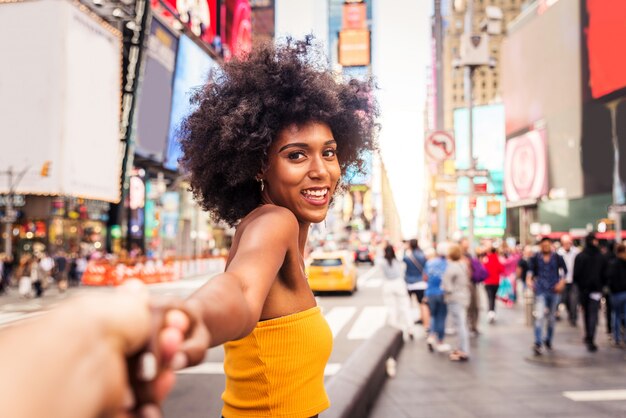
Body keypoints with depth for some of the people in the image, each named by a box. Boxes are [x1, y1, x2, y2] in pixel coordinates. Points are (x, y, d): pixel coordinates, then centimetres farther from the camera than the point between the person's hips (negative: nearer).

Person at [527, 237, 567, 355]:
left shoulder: (557, 258, 3)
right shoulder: (535, 258, 1)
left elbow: (564, 270, 6)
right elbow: (530, 270, 2)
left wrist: (561, 282, -9)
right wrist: (529, 280, -17)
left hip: (554, 290, 2)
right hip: (540, 290, -2)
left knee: (552, 317, 14)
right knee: (539, 316, -15)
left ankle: (548, 340, 32)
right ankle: (537, 344, -18)